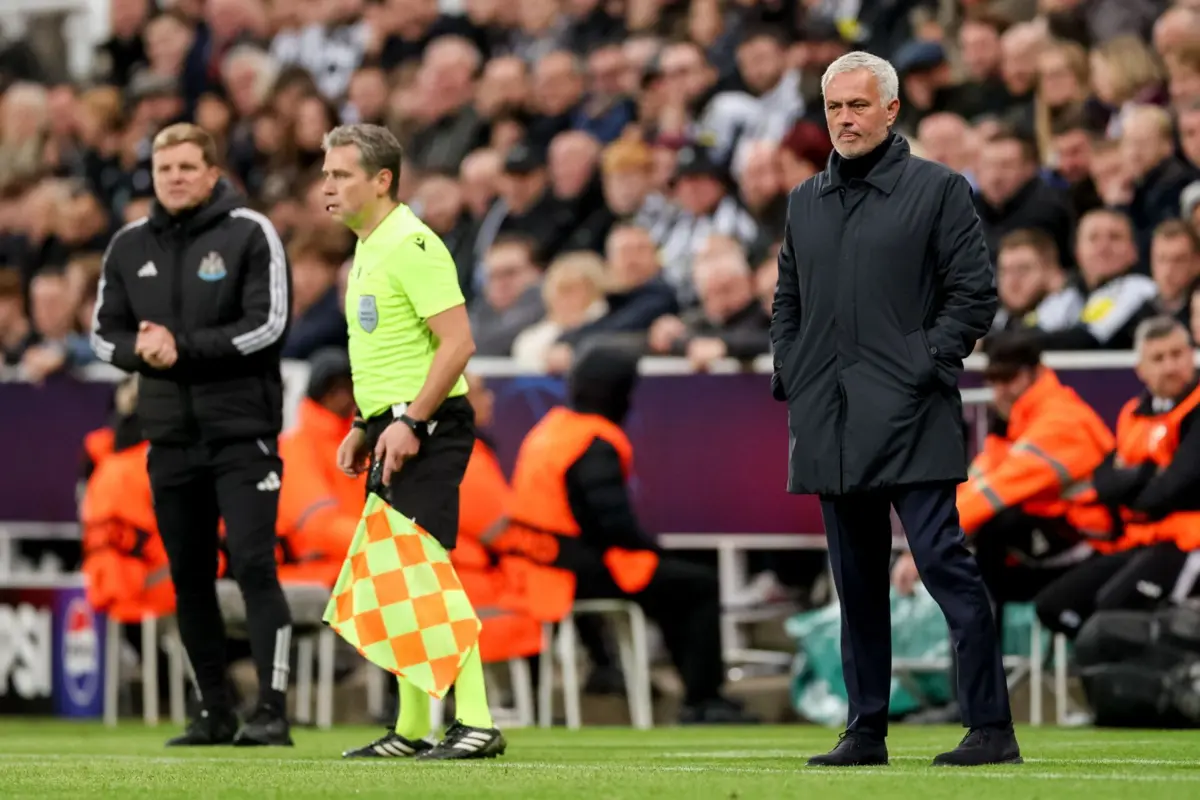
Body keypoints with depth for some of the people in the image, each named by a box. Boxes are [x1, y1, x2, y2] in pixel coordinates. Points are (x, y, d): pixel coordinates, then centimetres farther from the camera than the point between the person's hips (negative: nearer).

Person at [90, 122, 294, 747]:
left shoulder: (250, 234, -5)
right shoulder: (129, 245, 10)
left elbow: (267, 325, -13)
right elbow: (104, 333, 13)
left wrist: (184, 347, -17)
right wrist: (140, 350, -9)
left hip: (243, 431, -5)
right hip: (170, 436, 5)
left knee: (253, 566, -11)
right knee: (189, 577, 8)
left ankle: (272, 710, -11)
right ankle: (214, 712, 17)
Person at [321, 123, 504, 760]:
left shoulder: (412, 245, -14)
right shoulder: (367, 250, 17)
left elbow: (457, 342, -21)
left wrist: (410, 422, -23)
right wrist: (363, 429, 21)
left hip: (424, 431, -10)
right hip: (394, 430, 10)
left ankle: (475, 724, -15)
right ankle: (410, 730, 16)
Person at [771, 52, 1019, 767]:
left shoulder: (938, 190, 1)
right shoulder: (806, 201, 17)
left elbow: (975, 293, -2)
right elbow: (788, 300, 24)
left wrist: (926, 364, -11)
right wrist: (790, 377, 9)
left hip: (910, 415, -6)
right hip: (828, 422, 6)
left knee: (944, 561, -11)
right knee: (857, 580, 9)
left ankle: (992, 728, -9)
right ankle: (866, 731, 13)